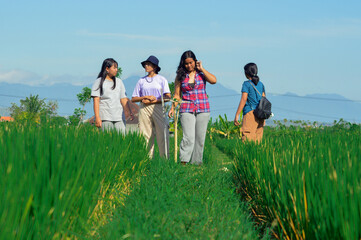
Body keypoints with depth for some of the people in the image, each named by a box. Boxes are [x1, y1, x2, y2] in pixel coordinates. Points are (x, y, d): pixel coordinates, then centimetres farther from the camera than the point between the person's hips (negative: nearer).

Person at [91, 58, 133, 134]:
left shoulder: (119, 81, 17)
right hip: (105, 118, -4)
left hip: (119, 117, 4)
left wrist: (130, 112, 2)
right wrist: (97, 117, -12)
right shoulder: (99, 82, 3)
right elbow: (96, 100, -3)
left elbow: (124, 99, 16)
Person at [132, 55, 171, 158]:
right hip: (144, 110, 2)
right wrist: (144, 97, -5)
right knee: (145, 135, -2)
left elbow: (168, 97, 0)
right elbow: (133, 99, 12)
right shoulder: (141, 81, 14)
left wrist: (154, 100, -9)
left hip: (158, 108, -2)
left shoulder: (161, 79, 9)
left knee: (162, 134, -9)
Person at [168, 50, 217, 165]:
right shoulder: (180, 76, 6)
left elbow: (213, 80, -13)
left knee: (200, 138, 2)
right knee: (189, 138, -15)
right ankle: (183, 162, -14)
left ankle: (196, 163, 10)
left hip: (203, 110, 1)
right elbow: (177, 95, 8)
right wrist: (173, 108, -4)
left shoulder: (201, 73, 6)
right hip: (187, 110, -1)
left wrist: (201, 69, -7)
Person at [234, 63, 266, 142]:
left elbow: (243, 100, -10)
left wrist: (237, 115, -10)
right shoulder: (260, 84, 14)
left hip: (250, 113, -7)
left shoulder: (247, 84, -4)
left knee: (247, 139, -12)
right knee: (257, 140, 6)